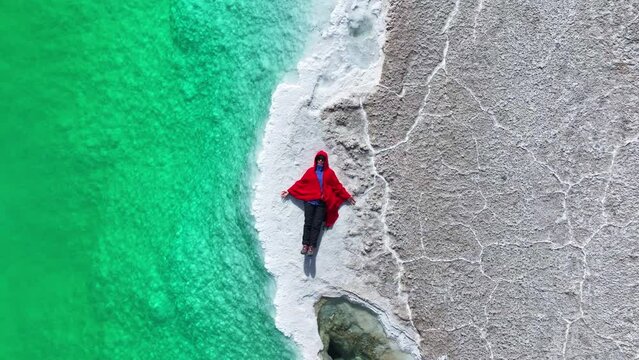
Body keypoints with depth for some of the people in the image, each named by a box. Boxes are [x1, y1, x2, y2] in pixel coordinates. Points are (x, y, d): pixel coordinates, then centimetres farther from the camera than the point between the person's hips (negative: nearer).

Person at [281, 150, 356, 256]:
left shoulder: (329, 172, 9)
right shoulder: (310, 171, 10)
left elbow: (337, 186, 13)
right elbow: (300, 183, 12)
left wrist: (347, 197, 14)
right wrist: (289, 191, 9)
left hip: (322, 203, 0)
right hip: (310, 201, 1)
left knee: (316, 225, -6)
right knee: (308, 223, -6)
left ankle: (312, 246, -6)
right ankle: (305, 245, -7)